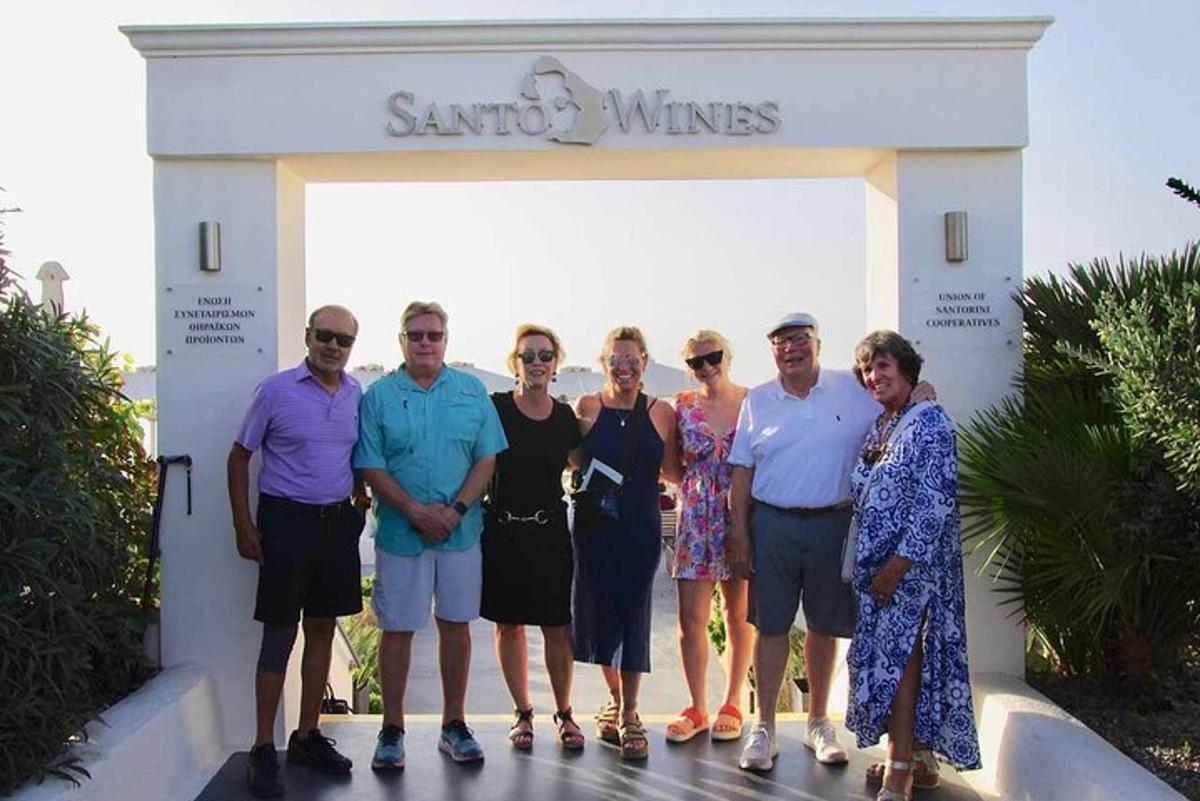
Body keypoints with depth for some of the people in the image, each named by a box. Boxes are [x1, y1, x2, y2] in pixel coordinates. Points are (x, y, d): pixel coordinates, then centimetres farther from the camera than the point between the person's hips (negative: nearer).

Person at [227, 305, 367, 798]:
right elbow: (239, 456, -2)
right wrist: (243, 526, -7)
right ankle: (263, 749, 13)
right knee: (279, 634, 0)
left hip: (338, 522, 5)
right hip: (286, 521, -5)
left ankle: (307, 737, 25)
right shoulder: (276, 391, -7)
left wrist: (359, 508, 9)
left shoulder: (358, 395, 5)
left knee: (322, 630, 12)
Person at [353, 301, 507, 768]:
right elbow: (370, 467, -5)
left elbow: (487, 458, 1)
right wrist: (416, 511, -16)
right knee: (397, 629, 5)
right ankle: (392, 730, 19)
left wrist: (455, 510, -11)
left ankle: (454, 725, 23)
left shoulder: (471, 391, 5)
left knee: (456, 625, 9)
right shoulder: (379, 395, 0)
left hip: (461, 532, 2)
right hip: (401, 533, -1)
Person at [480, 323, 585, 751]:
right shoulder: (494, 408, -4)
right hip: (502, 529, -1)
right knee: (508, 624, 8)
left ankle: (564, 713, 22)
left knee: (558, 626, 4)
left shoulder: (565, 417, 4)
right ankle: (523, 713, 25)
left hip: (550, 531, 2)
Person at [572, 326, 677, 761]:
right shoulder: (587, 408, 0)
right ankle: (615, 700, 31)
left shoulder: (661, 413, 1)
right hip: (594, 524, 1)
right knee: (599, 610, 8)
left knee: (633, 612, 2)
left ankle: (629, 715, 17)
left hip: (641, 528, -1)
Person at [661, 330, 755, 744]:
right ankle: (697, 708, 17)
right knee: (691, 618, 1)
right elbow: (670, 466, 9)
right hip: (696, 520, 1)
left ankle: (732, 705, 25)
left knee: (738, 616, 10)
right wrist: (697, 486, -2)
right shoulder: (682, 406, 2)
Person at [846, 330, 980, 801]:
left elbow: (936, 502, -18)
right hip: (877, 564, 8)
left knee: (898, 661, -7)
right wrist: (870, 565, 10)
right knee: (895, 659, 12)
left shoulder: (929, 422, -11)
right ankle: (920, 759, 24)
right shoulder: (878, 427, 14)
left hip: (912, 565, -8)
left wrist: (900, 562, -20)